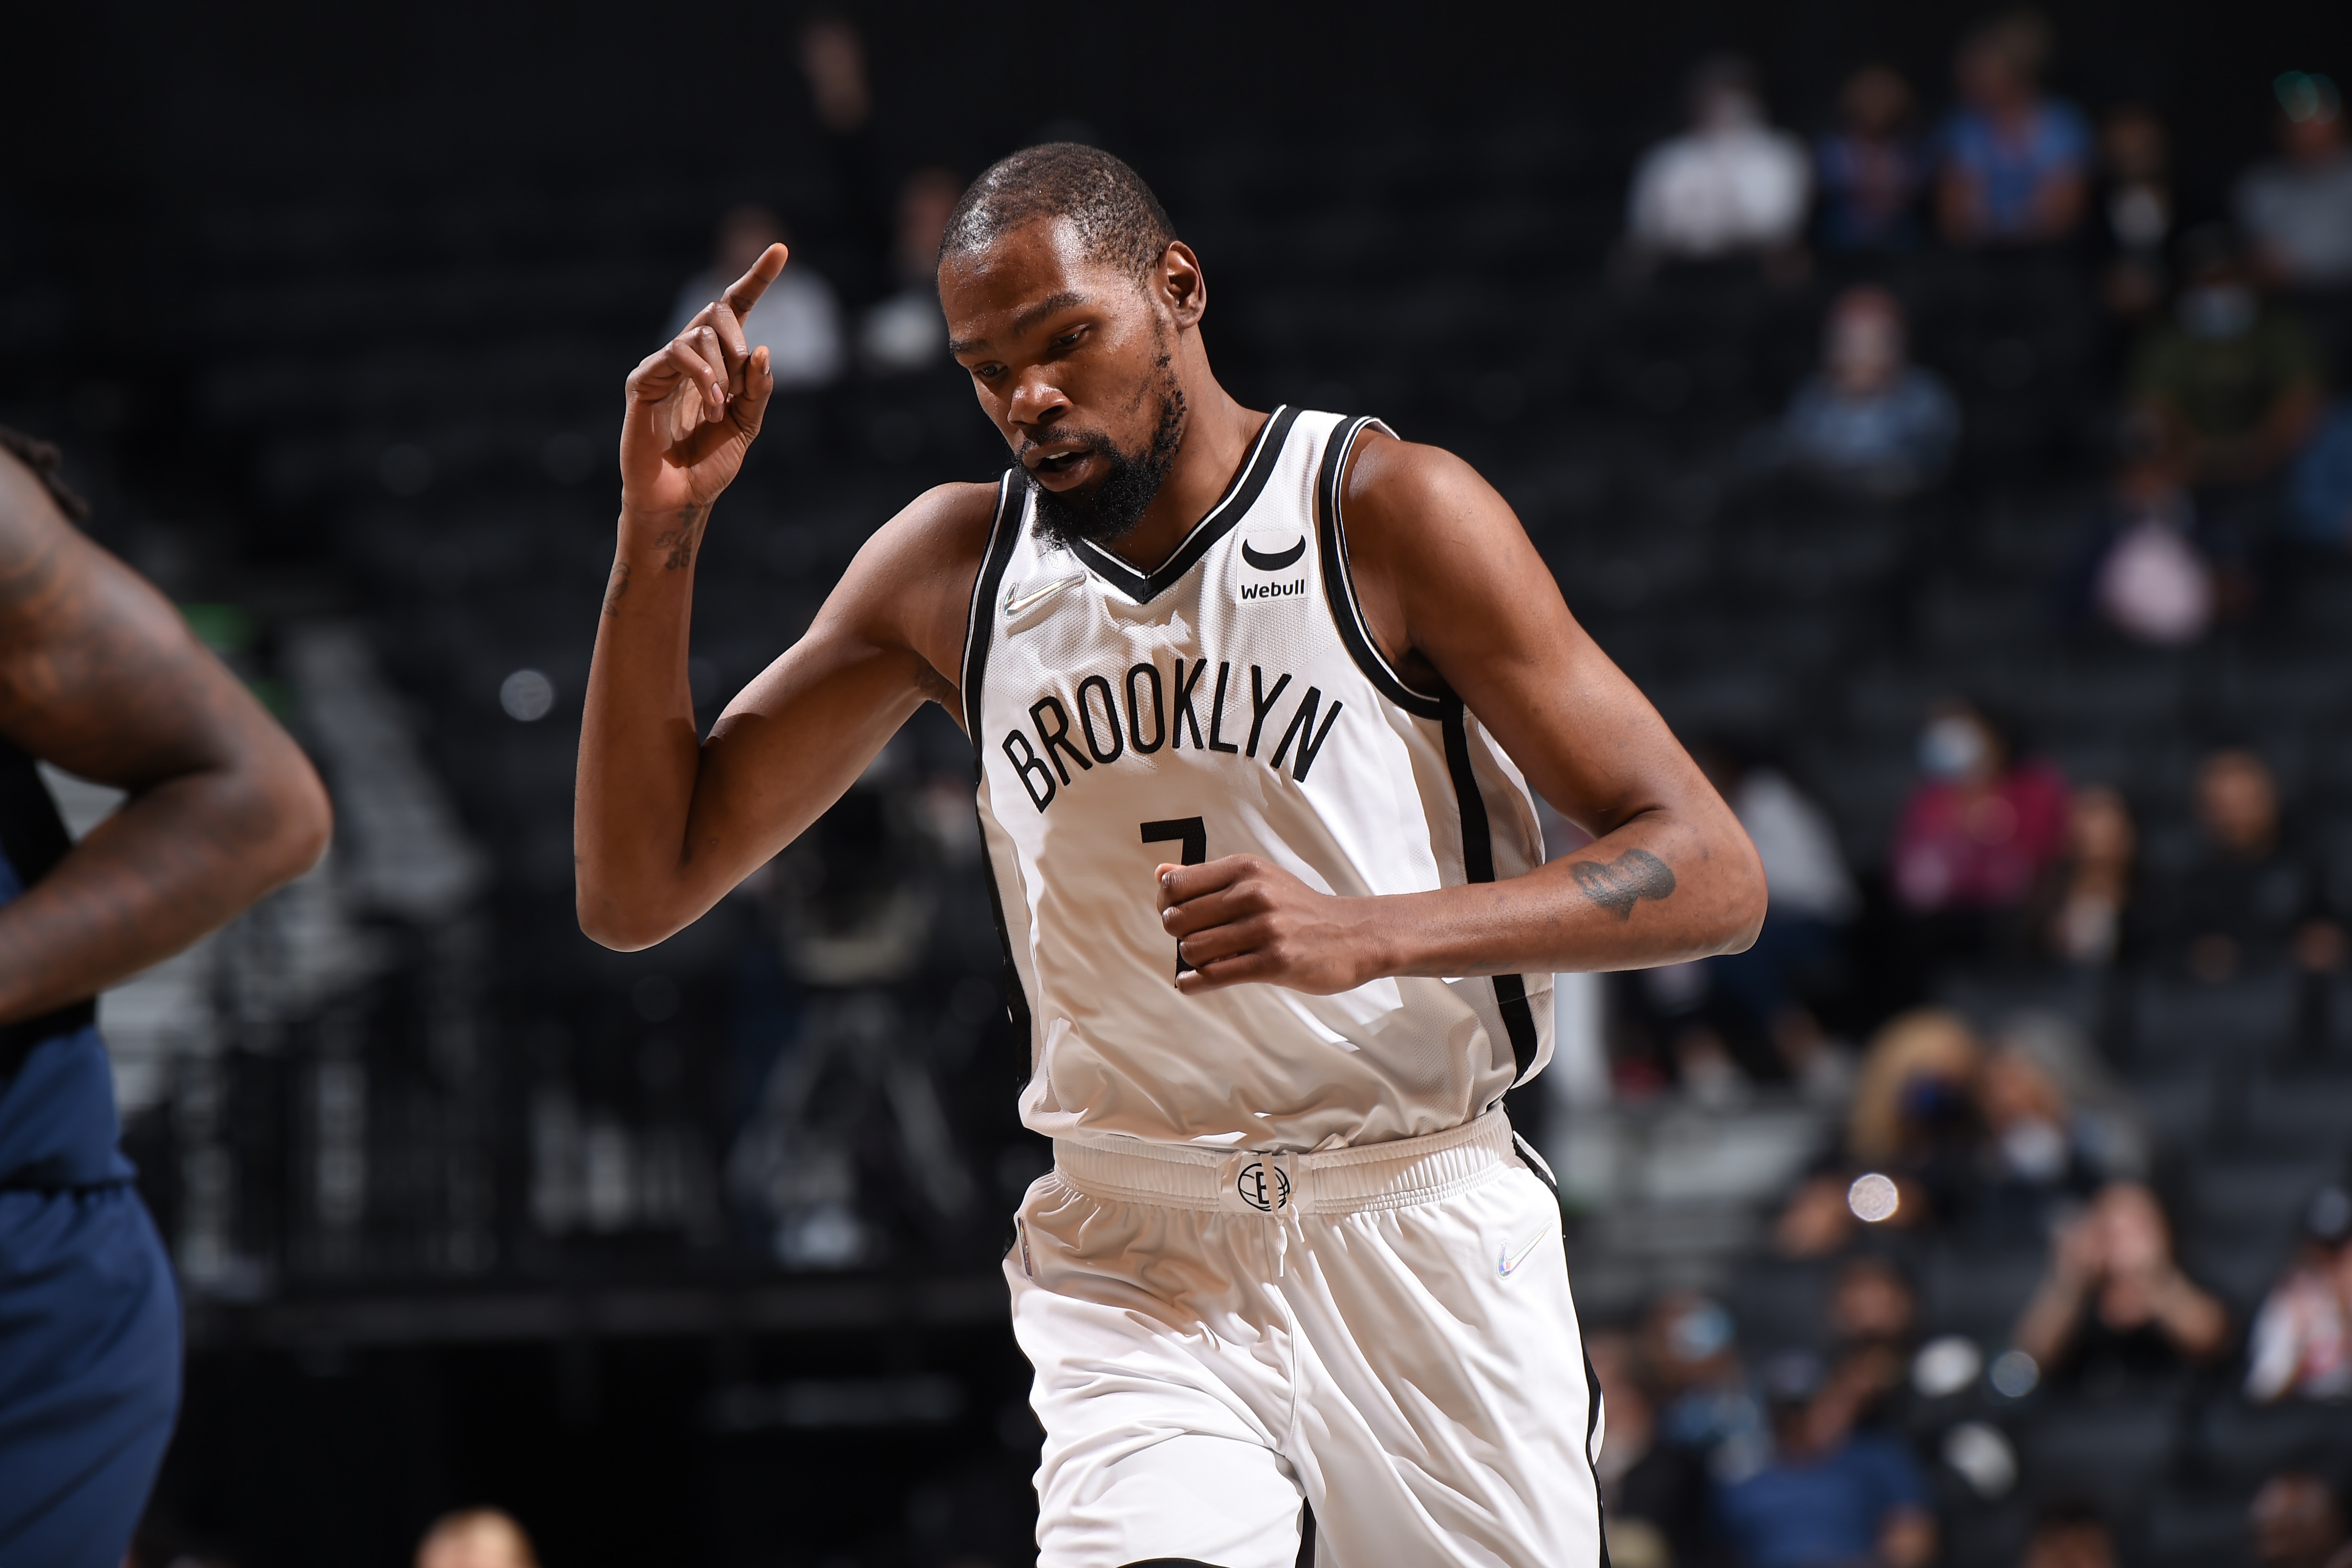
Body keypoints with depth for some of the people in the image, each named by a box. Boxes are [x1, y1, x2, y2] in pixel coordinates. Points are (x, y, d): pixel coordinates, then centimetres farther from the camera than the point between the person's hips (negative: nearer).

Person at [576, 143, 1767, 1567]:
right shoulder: (952, 571, 5)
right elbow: (638, 894, 6)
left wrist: (1371, 933, -25)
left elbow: (1714, 879, -10)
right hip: (1136, 1259, 1)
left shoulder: (1391, 513, -6)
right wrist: (663, 531, -6)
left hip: (1426, 1238, -1)